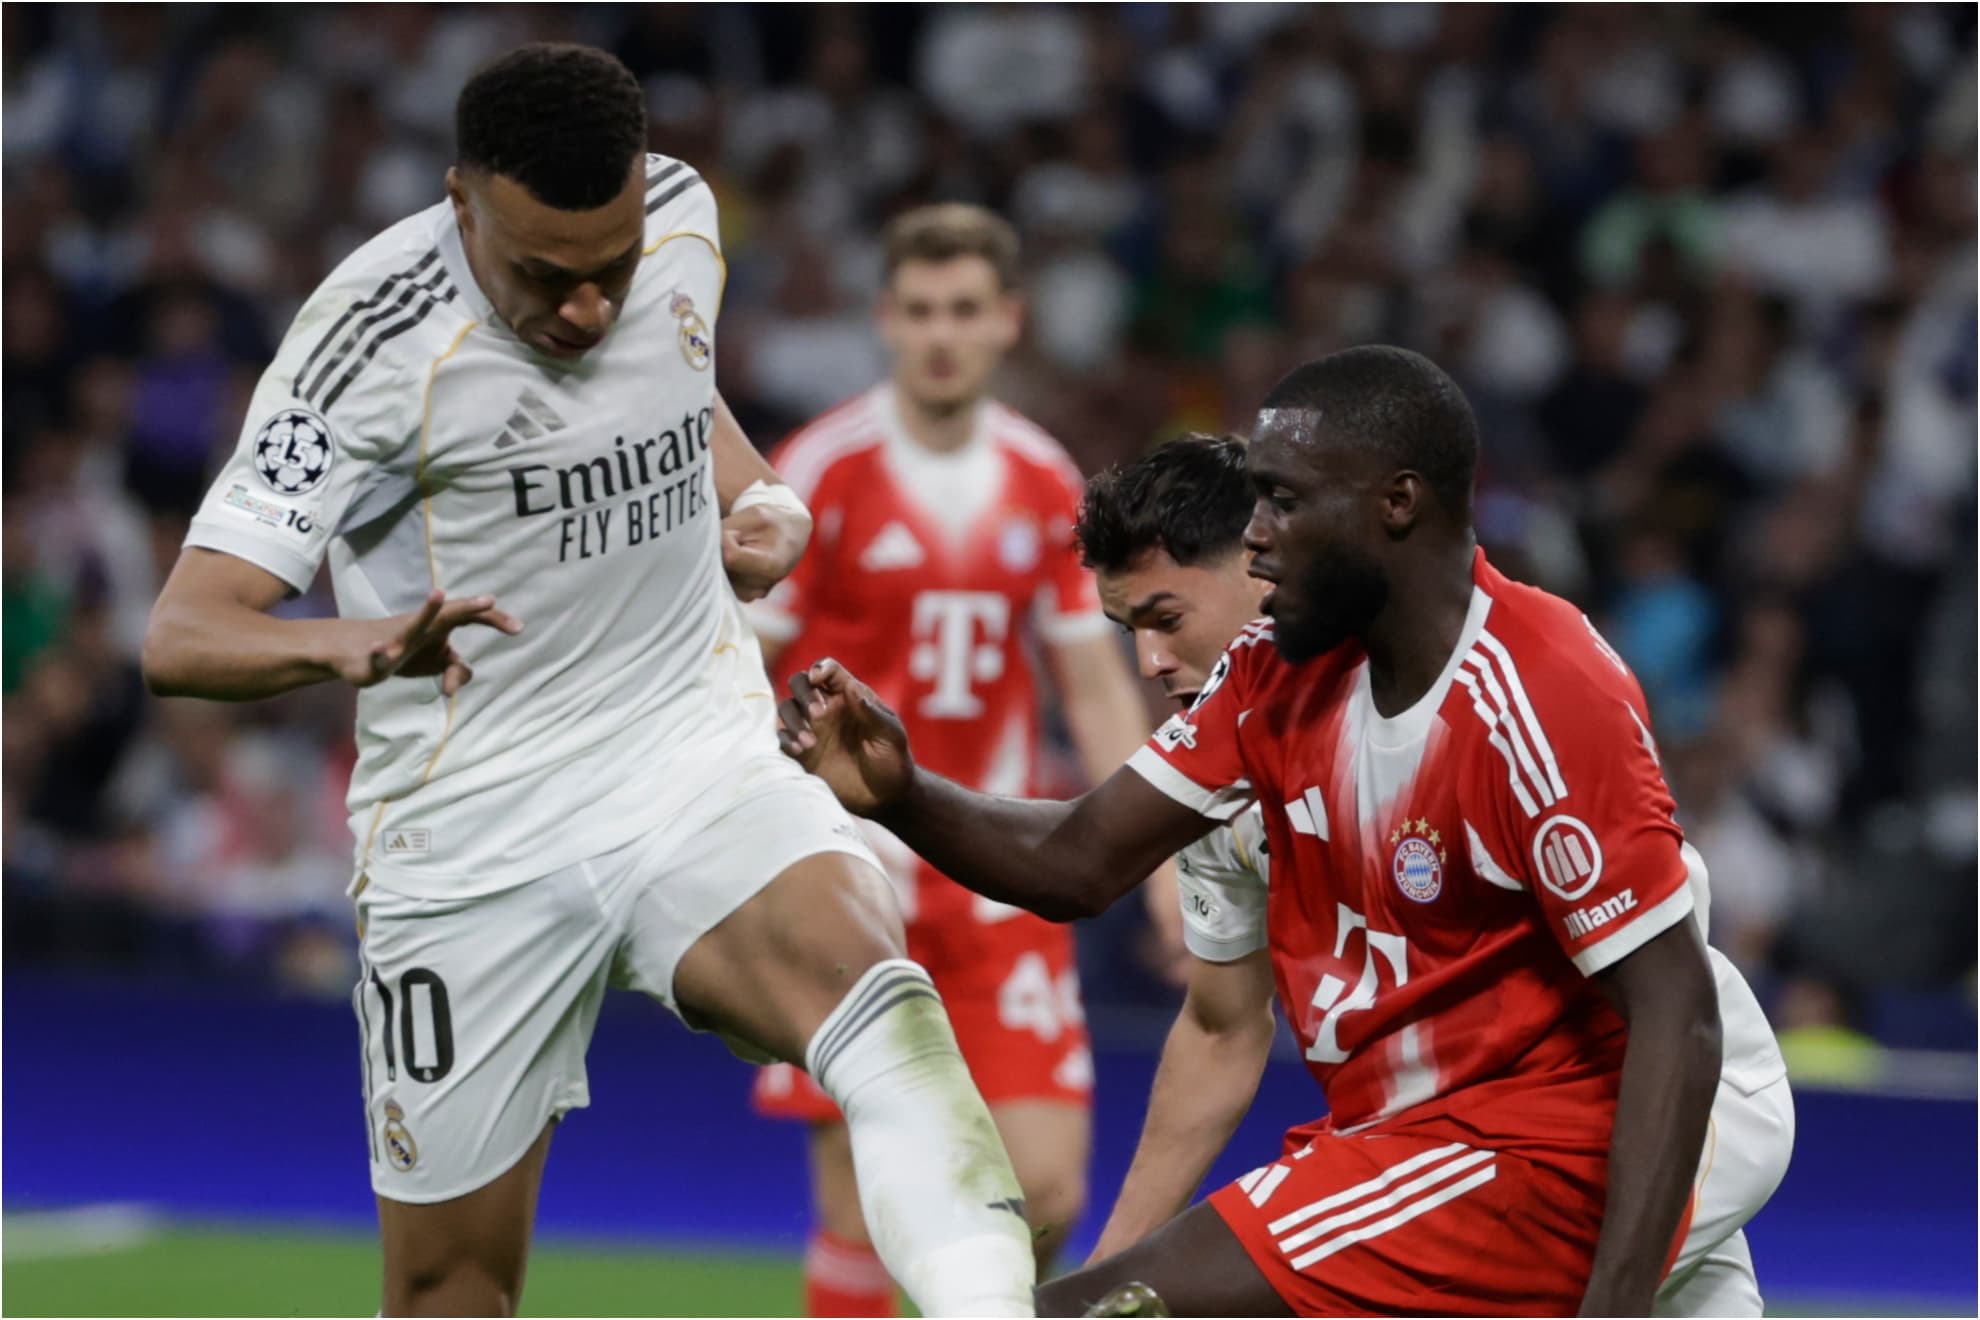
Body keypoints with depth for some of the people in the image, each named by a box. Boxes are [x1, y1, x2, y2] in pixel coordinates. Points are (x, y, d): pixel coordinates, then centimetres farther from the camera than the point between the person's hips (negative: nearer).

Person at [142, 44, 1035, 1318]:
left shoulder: (684, 221, -1)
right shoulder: (372, 340, -18)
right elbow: (182, 635, -22)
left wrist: (761, 498, 2)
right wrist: (357, 643, -44)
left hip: (702, 767, 3)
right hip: (472, 829, -3)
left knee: (879, 1007, -30)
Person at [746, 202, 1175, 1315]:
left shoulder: (1046, 483, 7)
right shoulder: (821, 472, -6)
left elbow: (1098, 687, 13)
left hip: (1000, 889, 4)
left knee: (1048, 1191, -5)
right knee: (862, 1207, -5)